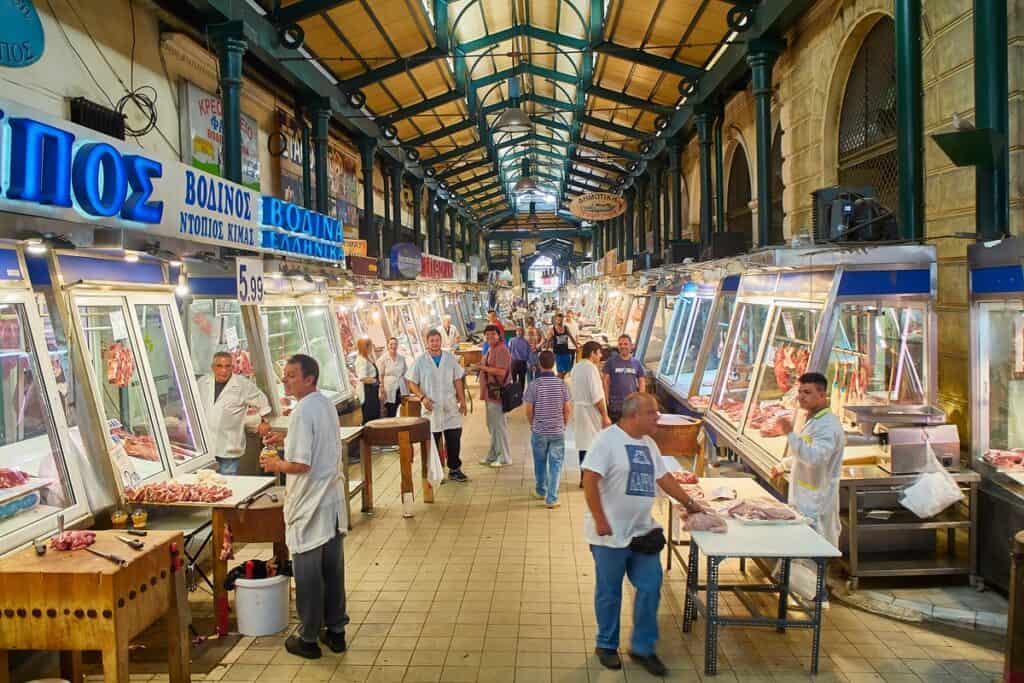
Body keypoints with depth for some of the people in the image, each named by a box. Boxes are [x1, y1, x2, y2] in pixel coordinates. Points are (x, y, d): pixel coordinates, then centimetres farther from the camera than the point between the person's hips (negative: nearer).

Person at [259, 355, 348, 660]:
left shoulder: (303, 411, -20)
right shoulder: (327, 404, 7)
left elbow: (301, 464, -24)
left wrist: (277, 465, -6)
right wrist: (287, 438, 16)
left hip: (309, 508, -8)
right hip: (333, 501, 8)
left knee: (308, 575, 6)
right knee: (333, 570, 15)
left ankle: (308, 639, 18)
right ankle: (336, 630, 26)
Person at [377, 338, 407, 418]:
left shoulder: (402, 358, 8)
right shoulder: (383, 359, -3)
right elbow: (380, 376, -4)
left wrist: (406, 389, 11)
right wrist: (382, 391, -10)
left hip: (400, 389, 3)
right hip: (389, 390, -3)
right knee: (388, 415, -3)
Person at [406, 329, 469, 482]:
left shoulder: (450, 358, 5)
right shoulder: (420, 360, -2)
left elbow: (458, 380, 10)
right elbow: (412, 383, -1)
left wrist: (462, 400, 5)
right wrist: (422, 397, -14)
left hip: (451, 407, 2)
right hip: (431, 408, -2)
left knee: (454, 440, 3)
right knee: (432, 442, 4)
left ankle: (455, 469, 17)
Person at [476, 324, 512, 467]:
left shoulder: (501, 350, -15)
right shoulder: (491, 349, 17)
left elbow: (501, 371, -24)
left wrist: (484, 367, -18)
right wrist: (481, 368, 14)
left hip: (497, 392, -10)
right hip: (490, 392, 10)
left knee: (499, 425, -3)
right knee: (492, 425, 16)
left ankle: (504, 457, 7)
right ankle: (493, 455, 26)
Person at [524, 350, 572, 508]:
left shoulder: (534, 384, -10)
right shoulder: (562, 384, -6)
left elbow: (529, 409, -6)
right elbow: (568, 409, -3)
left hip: (539, 431, 0)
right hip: (558, 431, 0)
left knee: (540, 461, 18)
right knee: (556, 463, 6)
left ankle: (541, 490, 35)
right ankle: (551, 498, 3)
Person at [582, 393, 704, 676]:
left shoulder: (648, 443, 9)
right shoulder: (607, 440, -17)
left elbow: (664, 477, 20)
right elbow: (590, 480, -21)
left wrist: (689, 503, 20)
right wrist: (600, 520, -23)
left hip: (643, 532, 7)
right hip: (611, 535, -7)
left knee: (650, 588, 9)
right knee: (609, 593, 9)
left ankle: (642, 648, 25)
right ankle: (607, 645, 29)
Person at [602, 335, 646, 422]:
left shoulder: (637, 363, 10)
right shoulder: (610, 362, 2)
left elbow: (642, 382, 12)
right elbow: (606, 382, 0)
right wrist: (606, 400, -7)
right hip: (615, 405, -3)